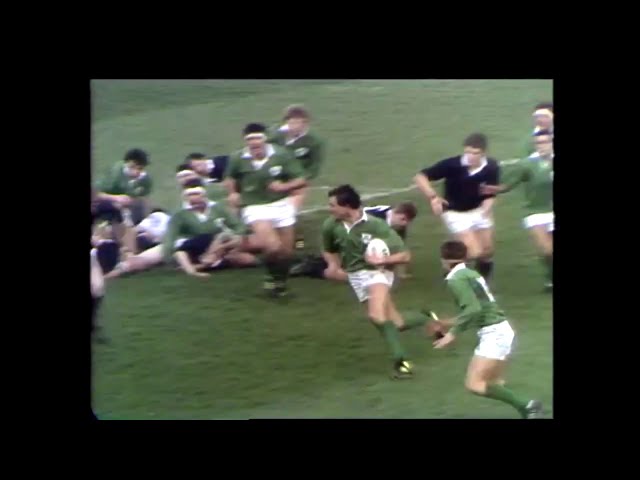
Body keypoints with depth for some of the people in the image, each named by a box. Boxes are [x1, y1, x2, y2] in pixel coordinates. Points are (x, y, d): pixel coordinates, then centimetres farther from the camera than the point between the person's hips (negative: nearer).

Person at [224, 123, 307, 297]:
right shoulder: (238, 159, -9)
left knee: (285, 251, 9)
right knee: (272, 246, -25)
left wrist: (284, 186, -23)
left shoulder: (281, 155, -12)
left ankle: (281, 282, 36)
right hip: (255, 207, -2)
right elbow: (230, 178, 14)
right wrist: (233, 193, -1)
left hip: (281, 205, 2)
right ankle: (272, 276, 5)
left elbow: (301, 180, -8)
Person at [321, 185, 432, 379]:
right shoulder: (331, 226, -8)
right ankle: (425, 319, 35)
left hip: (376, 272, -5)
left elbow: (405, 256, -15)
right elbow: (329, 251, 14)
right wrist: (333, 264, -7)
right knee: (396, 322, 5)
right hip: (355, 276, 5)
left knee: (377, 315, -30)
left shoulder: (376, 226, -21)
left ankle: (401, 360, -19)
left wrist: (381, 260, -30)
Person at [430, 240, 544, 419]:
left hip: (493, 333, -10)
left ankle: (526, 406, -16)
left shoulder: (455, 280, -11)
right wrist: (451, 324, 30)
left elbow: (473, 309, -23)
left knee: (474, 384, -12)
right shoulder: (470, 274, 17)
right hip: (501, 330, 10)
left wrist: (453, 333, -18)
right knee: (494, 383, 19)